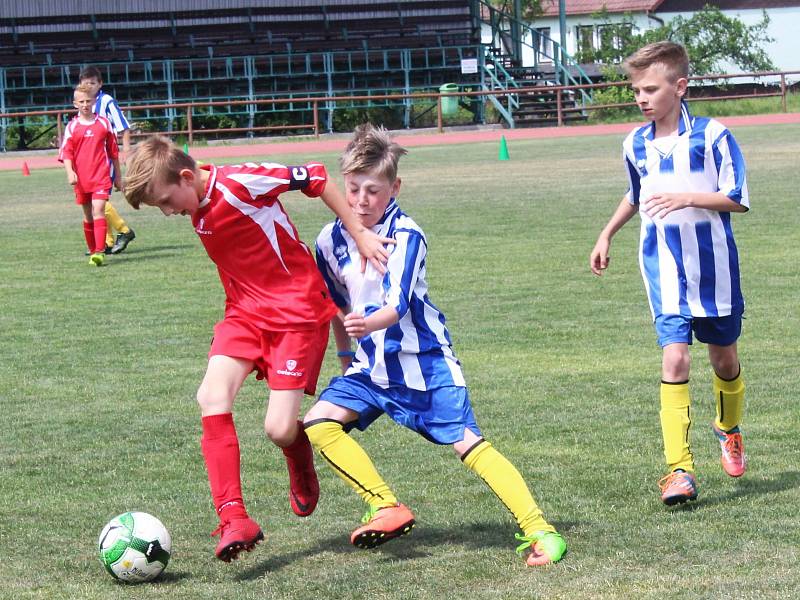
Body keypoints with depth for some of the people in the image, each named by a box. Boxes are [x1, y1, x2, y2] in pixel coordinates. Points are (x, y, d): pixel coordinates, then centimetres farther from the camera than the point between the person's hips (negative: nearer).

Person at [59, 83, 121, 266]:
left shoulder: (104, 123, 4)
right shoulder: (72, 127, 4)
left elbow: (113, 152, 12)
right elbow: (66, 153, -2)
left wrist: (117, 177, 15)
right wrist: (70, 172, -20)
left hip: (101, 177, -2)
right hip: (81, 179, 2)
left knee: (98, 211, -17)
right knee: (88, 216, 12)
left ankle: (99, 252, -26)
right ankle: (92, 251, 25)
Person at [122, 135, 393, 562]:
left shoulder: (240, 183, -19)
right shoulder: (197, 211, 6)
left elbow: (316, 178, -12)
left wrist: (359, 234, -9)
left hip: (297, 311, -7)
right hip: (245, 313, 7)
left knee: (279, 430, -13)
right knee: (212, 398, -19)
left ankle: (301, 467, 27)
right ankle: (234, 519, -18)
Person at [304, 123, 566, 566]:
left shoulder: (405, 235, -17)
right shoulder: (331, 241, -1)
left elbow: (397, 305, -30)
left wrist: (368, 324, -49)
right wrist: (346, 358, 22)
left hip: (423, 362, -6)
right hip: (371, 367, 6)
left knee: (467, 443, -14)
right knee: (317, 424, -12)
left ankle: (537, 529, -13)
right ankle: (388, 510, -8)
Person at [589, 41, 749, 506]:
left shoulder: (712, 136, -11)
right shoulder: (636, 145, 4)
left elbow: (738, 199, -15)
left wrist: (688, 198, -26)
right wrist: (608, 235, 25)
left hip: (714, 267, -2)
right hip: (665, 272, 2)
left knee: (724, 358, 13)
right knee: (674, 358, -13)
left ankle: (729, 429, 45)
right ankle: (680, 470, -13)